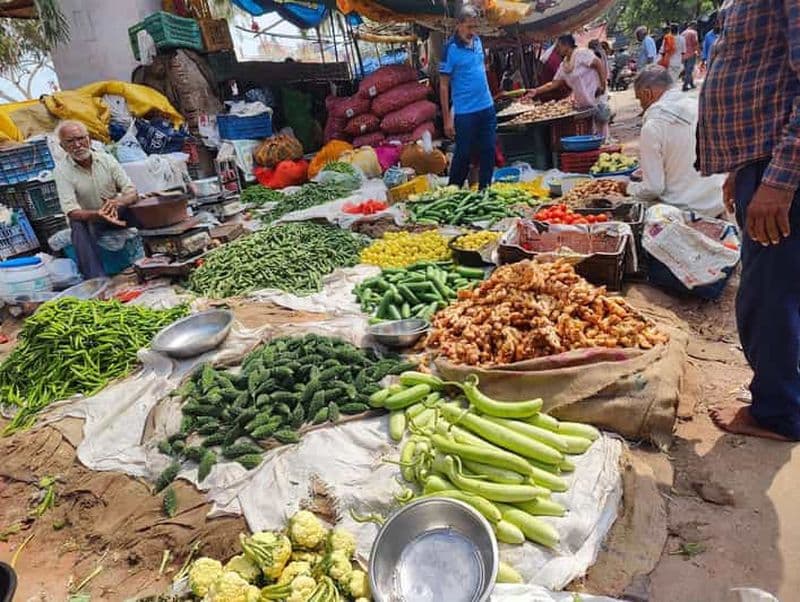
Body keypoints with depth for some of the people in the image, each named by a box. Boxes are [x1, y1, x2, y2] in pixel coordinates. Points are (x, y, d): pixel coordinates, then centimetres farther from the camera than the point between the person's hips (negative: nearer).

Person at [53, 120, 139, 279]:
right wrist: (98, 214, -43)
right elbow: (71, 212, -23)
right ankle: (96, 279, -38)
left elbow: (132, 193, -12)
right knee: (78, 226, -36)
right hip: (87, 218, -2)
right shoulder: (61, 171, -12)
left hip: (116, 213, 2)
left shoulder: (106, 159, -6)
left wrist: (117, 202, -35)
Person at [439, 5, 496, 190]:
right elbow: (443, 85, -11)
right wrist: (447, 119, -14)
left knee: (488, 151, 9)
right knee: (463, 155, 2)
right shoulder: (451, 48, -12)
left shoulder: (477, 41, 6)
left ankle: (485, 190, 21)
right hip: (464, 112, -6)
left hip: (487, 107, 6)